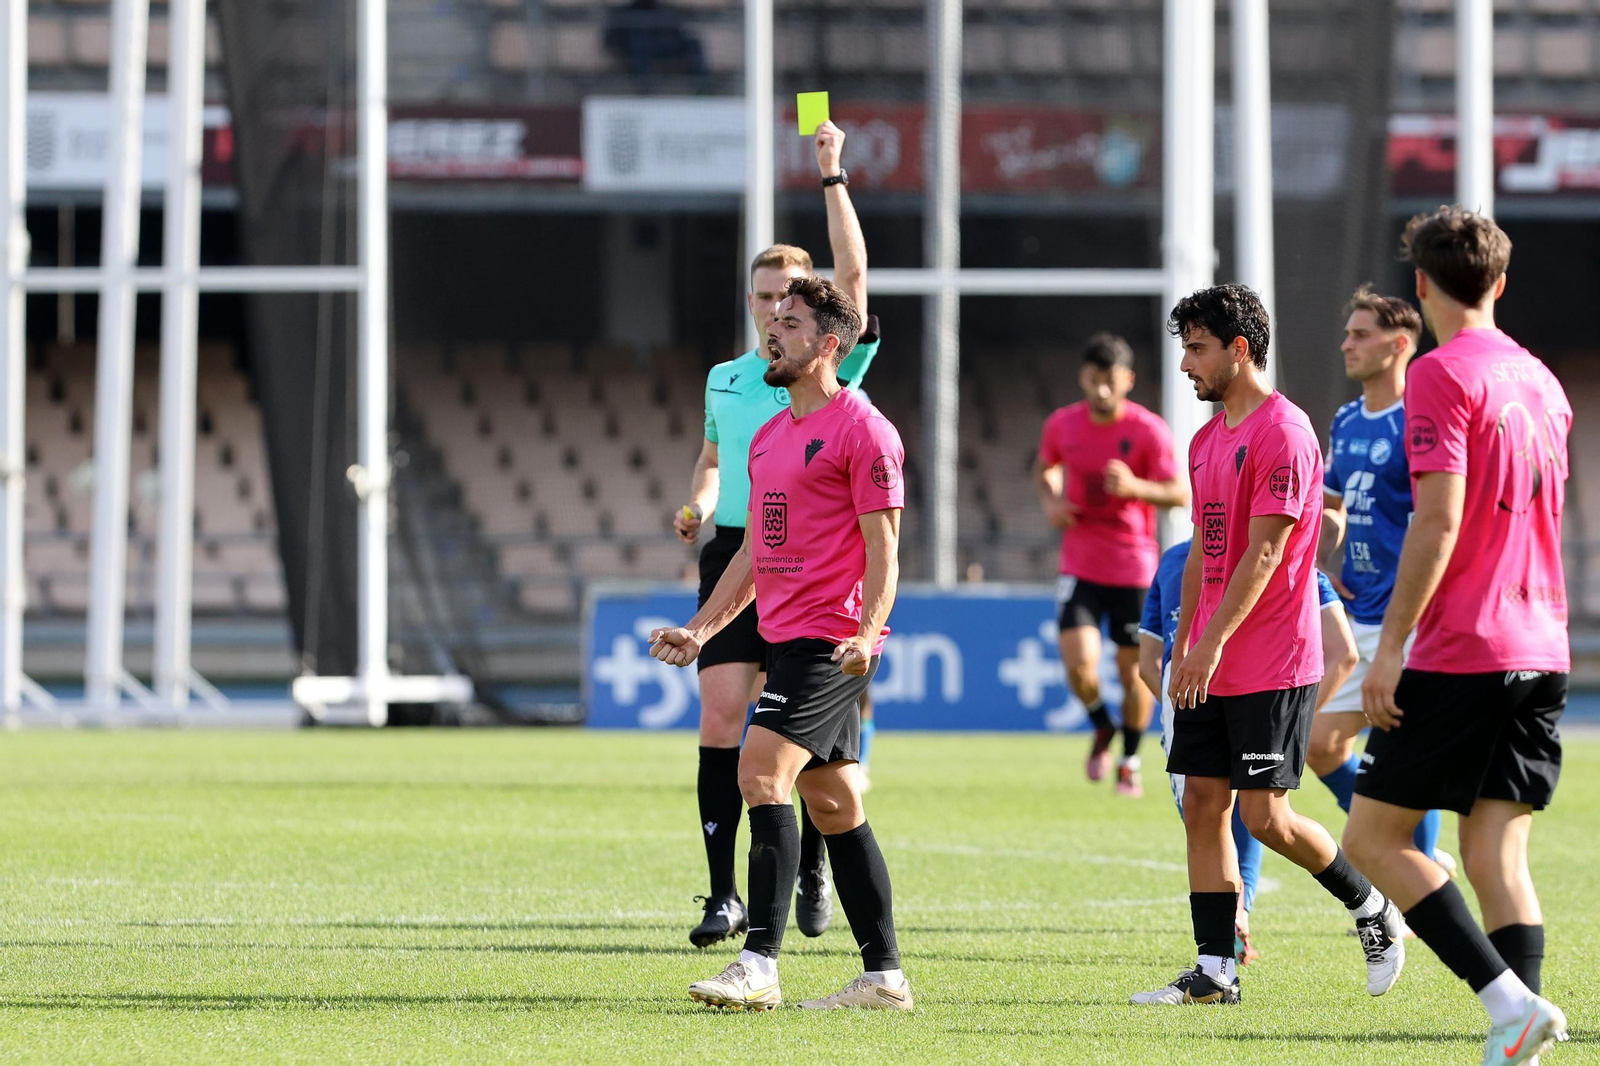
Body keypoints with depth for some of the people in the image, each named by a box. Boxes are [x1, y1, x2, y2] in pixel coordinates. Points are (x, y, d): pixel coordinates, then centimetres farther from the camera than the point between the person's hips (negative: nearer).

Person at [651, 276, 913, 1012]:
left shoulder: (861, 431, -8)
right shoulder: (768, 436, 18)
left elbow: (882, 547, -13)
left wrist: (866, 633, -25)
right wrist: (701, 630, 19)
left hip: (831, 641, -9)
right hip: (787, 639, 9)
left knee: (763, 770, -19)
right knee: (833, 804, 8)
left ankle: (758, 966, -22)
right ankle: (883, 975, 12)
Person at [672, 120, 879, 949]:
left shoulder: (834, 371, 2)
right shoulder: (724, 379, 15)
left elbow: (852, 275, -10)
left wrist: (832, 176, -14)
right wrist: (697, 503, 9)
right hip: (734, 555, 3)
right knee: (720, 716, -8)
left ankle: (814, 866, 23)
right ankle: (725, 895, -7)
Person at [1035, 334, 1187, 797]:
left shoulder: (1149, 430, -11)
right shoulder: (1062, 425, -1)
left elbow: (1179, 494, -12)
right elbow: (1045, 467, 20)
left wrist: (1135, 488, -30)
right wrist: (1050, 500, -1)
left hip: (1134, 566, -1)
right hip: (1079, 564, 1)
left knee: (1134, 667, 4)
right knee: (1079, 663, -14)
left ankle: (1130, 760, 26)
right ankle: (1102, 729, 18)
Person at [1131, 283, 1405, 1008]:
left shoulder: (1282, 432, -13)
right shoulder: (1208, 440, 15)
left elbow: (1264, 552, -18)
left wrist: (1214, 639, -21)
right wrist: (1182, 647, 18)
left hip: (1273, 665, -9)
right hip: (1213, 667, 9)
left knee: (1265, 815, -8)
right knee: (1203, 804, 3)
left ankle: (1372, 910, 13)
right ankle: (1215, 970, 5)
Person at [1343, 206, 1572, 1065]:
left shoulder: (1444, 375, -10)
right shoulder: (1540, 381, 14)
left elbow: (1438, 522, -17)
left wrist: (1391, 647, -15)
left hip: (1460, 655, -7)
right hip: (1540, 654, 7)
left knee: (1372, 836, -1)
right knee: (1497, 852, 7)